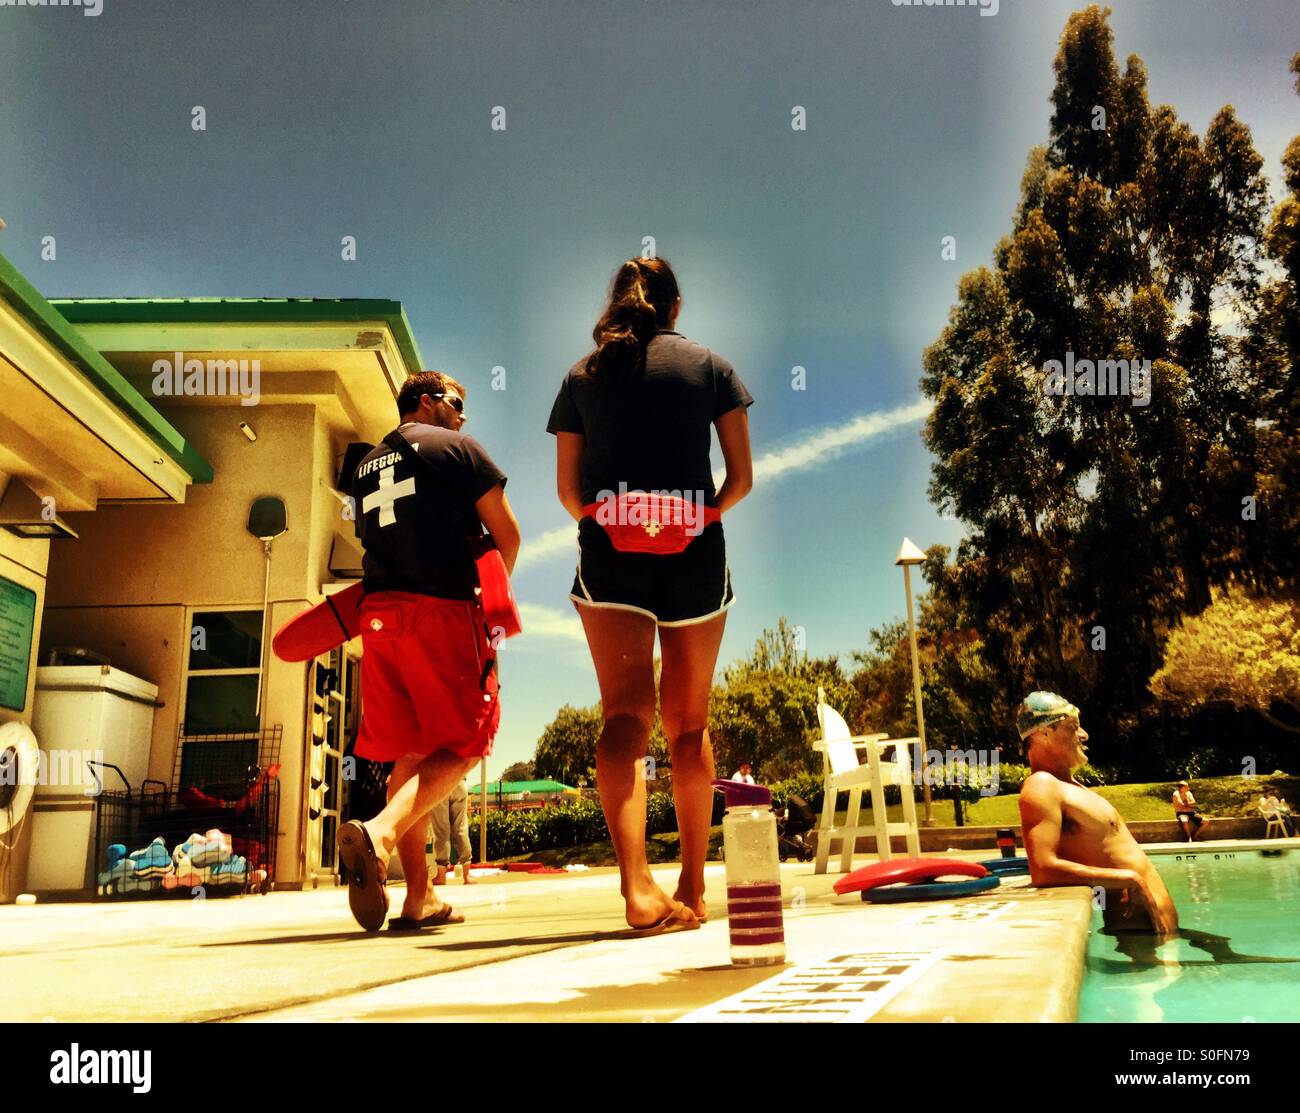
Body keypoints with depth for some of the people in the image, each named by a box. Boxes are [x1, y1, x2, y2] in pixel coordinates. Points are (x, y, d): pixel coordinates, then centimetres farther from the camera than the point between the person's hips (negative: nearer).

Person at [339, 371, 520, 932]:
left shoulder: (366, 466, 22)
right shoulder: (455, 447, 4)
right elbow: (507, 534, 1)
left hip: (379, 612, 6)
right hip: (442, 610, -6)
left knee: (410, 753, 9)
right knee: (461, 744, -3)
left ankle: (419, 896, 10)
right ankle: (381, 831, -28)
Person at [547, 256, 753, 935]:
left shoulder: (582, 375, 14)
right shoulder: (710, 365, 11)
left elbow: (567, 488, 13)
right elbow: (741, 477, 8)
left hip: (608, 550, 0)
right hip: (695, 553, 0)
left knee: (624, 711, -10)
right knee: (688, 722, 10)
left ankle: (638, 885, -29)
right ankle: (693, 889, 19)